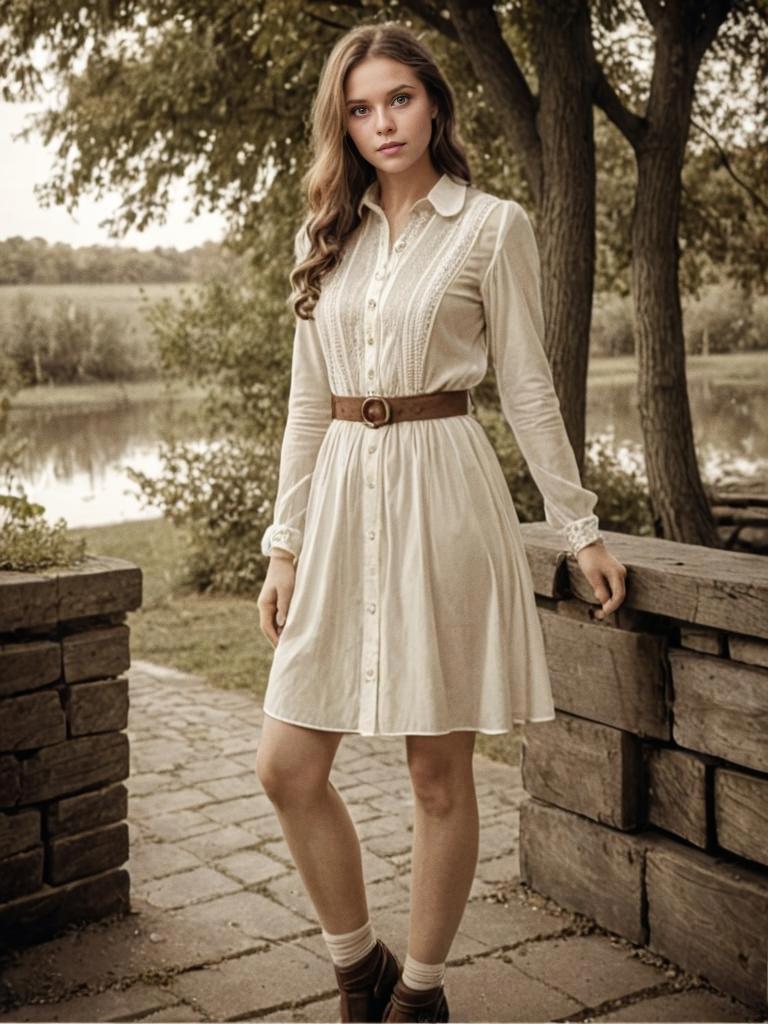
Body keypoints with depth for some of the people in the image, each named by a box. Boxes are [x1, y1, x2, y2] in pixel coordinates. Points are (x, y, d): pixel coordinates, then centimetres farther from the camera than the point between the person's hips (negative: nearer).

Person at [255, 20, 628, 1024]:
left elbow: (528, 390, 3)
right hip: (342, 496, 5)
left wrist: (581, 527, 4)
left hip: (443, 496, -4)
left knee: (439, 771, 4)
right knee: (288, 766, 2)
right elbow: (308, 401, 13)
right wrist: (285, 541, 10)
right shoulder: (326, 236, 12)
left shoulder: (493, 226, 1)